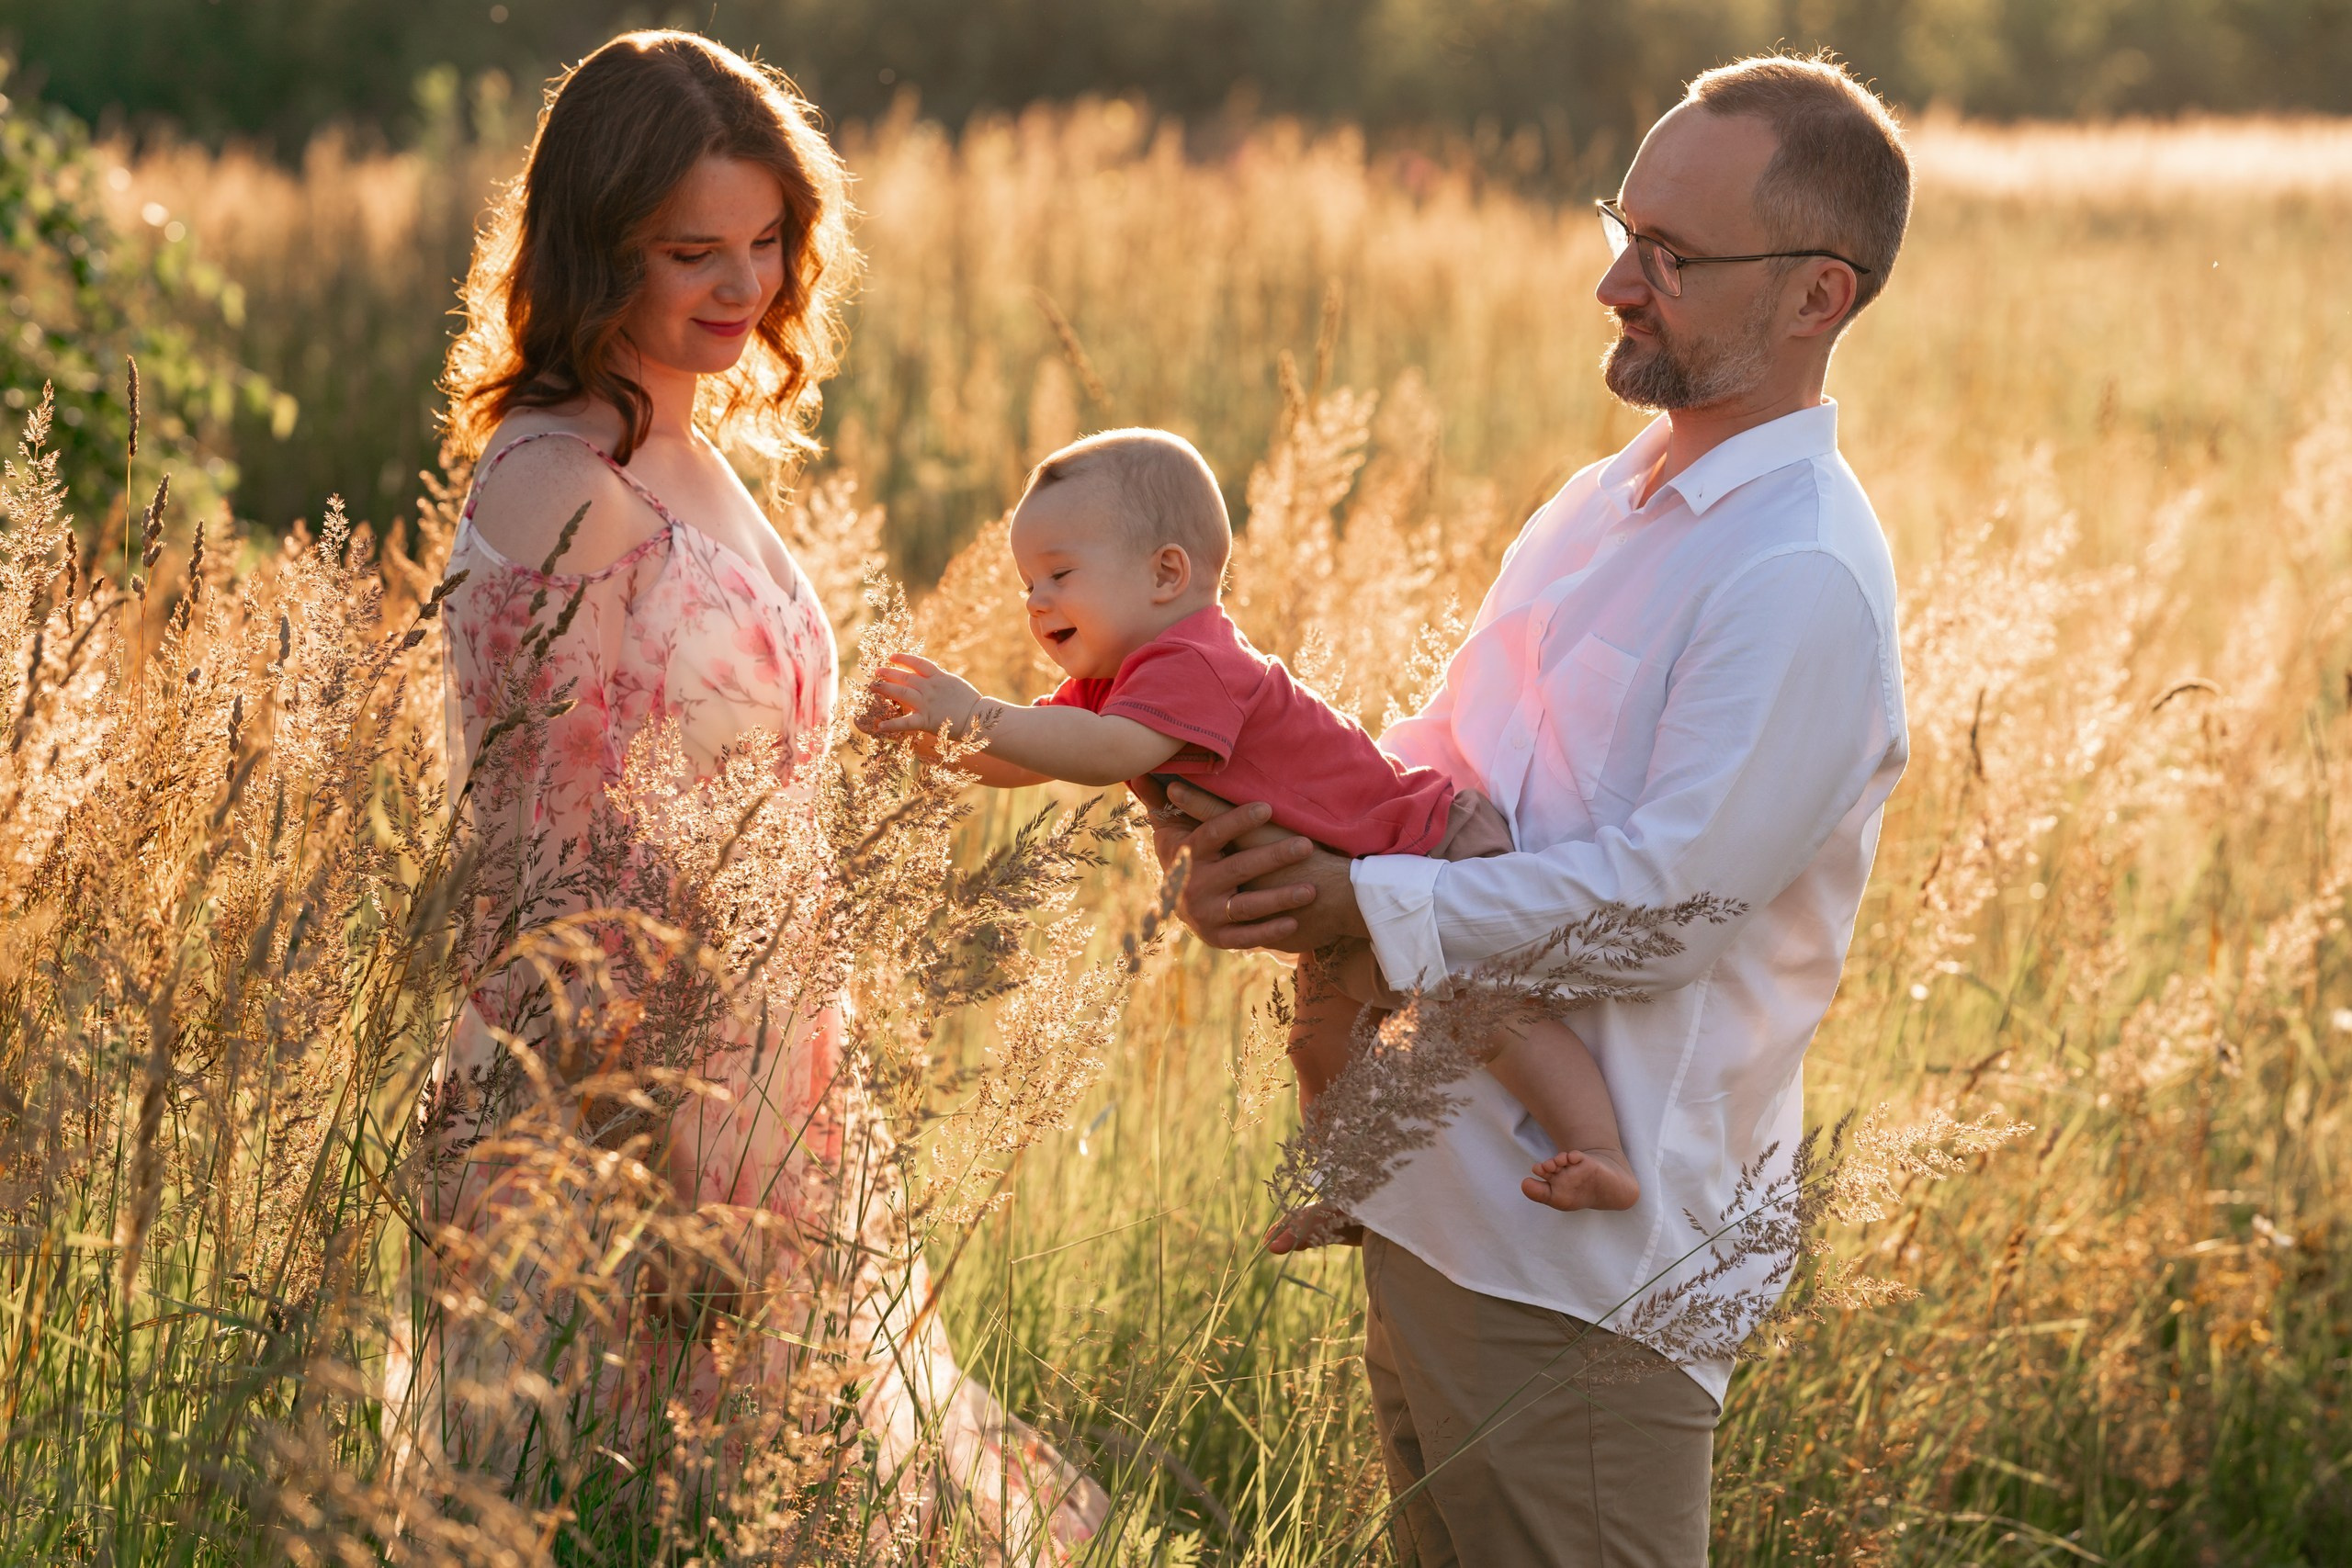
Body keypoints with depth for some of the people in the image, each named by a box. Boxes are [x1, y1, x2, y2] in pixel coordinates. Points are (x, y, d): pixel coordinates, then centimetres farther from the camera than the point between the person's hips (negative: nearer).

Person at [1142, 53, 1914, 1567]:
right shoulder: (1611, 503, 13)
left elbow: (1662, 899, -22)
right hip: (1442, 1202, 9)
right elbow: (1445, 753, 17)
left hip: (1582, 1253, -9)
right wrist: (1260, 811, -3)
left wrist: (1364, 904, -20)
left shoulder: (1804, 584, -18)